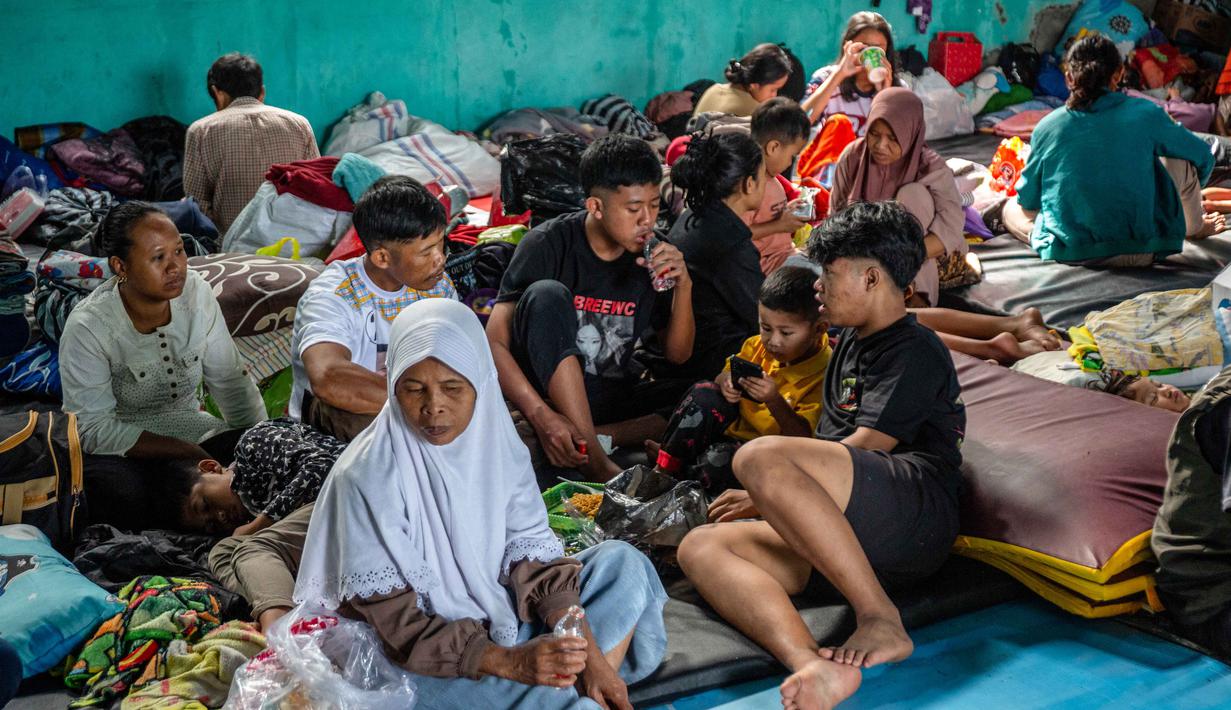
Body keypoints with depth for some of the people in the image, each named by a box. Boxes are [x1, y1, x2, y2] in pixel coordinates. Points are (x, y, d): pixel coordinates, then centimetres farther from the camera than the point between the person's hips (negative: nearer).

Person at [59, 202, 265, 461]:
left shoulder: (197, 292, -9)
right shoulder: (87, 328, -23)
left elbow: (231, 382, 0)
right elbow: (93, 429, -23)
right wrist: (188, 454, -29)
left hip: (188, 424, 5)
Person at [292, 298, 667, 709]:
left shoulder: (496, 443, -4)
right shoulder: (367, 476, -21)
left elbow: (532, 554, -2)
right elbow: (393, 624, -20)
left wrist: (591, 657, -14)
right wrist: (508, 662, -28)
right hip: (418, 660, -7)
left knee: (621, 563, -2)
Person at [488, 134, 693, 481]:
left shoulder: (653, 254, 0)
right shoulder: (549, 244, -13)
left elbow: (678, 354, 5)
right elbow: (495, 342, -18)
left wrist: (683, 286, -13)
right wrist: (541, 415, -33)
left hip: (612, 400, 4)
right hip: (548, 391, -3)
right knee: (547, 294, -31)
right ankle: (598, 463, -34)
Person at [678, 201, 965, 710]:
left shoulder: (915, 350, 4)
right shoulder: (850, 343, 30)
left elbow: (864, 449, -6)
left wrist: (769, 493, 1)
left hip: (916, 509, -8)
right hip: (853, 540, 8)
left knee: (760, 458, -30)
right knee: (700, 547, -15)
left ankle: (882, 620, -29)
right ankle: (811, 666, -42)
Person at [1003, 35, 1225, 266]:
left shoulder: (1047, 126, -2)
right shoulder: (1144, 113, -3)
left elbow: (1027, 201, 7)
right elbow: (1203, 156, 13)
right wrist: (1189, 193, 36)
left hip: (1068, 253, 1)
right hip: (1140, 252, -1)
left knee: (1012, 207, 28)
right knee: (1183, 162, 24)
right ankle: (1196, 227, 47)